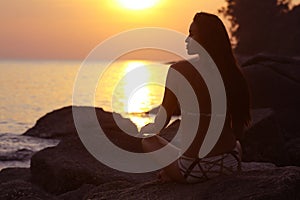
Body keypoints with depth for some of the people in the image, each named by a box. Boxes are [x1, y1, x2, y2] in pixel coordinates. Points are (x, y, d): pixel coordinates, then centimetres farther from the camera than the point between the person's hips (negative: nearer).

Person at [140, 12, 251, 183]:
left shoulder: (179, 70, -13)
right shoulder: (232, 73, 0)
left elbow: (162, 121, -4)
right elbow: (239, 132, 8)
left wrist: (147, 130, 20)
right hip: (231, 164, 2)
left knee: (149, 140, 28)